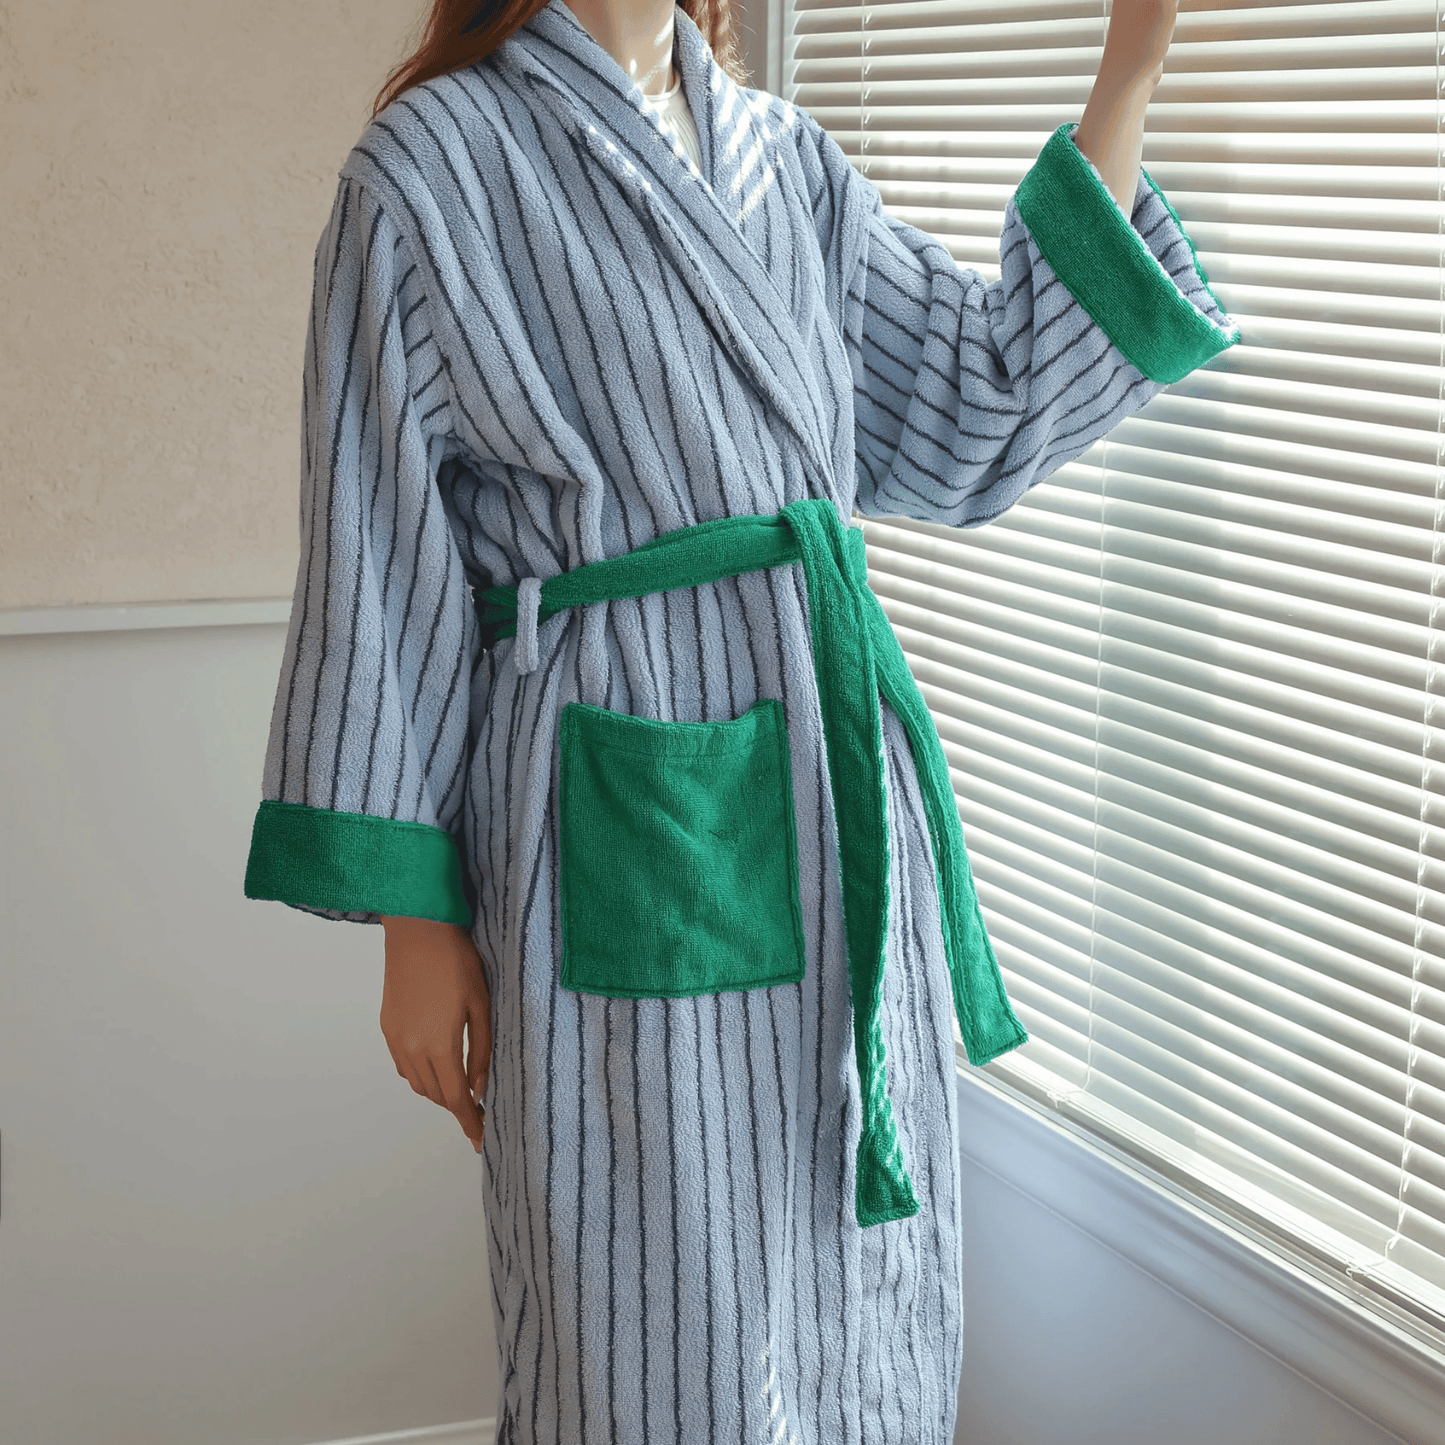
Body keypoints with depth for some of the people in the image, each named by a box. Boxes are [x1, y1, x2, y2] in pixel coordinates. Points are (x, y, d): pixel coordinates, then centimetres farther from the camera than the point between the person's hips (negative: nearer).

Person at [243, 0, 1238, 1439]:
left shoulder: (788, 158, 11)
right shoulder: (436, 159, -5)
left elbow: (981, 411, 12)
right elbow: (383, 561, -6)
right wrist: (415, 922, -8)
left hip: (845, 792, 6)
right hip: (629, 824, -5)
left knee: (854, 1288, 15)